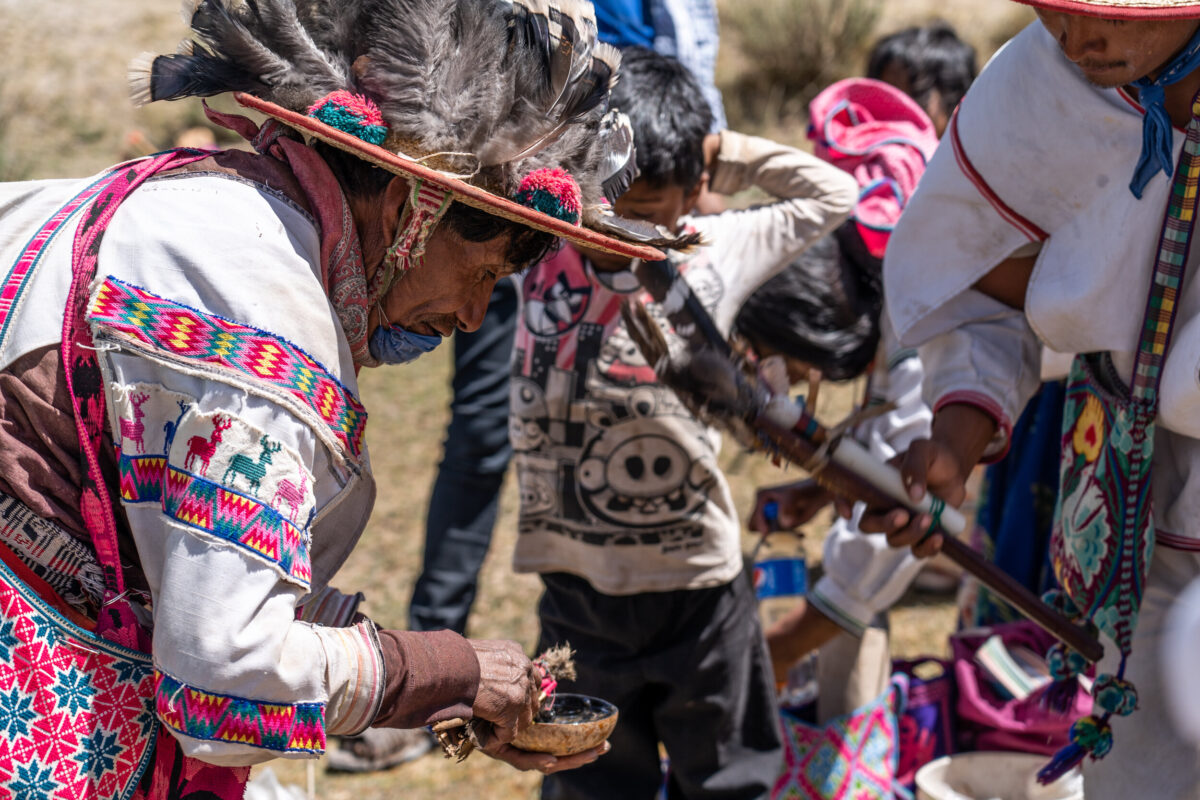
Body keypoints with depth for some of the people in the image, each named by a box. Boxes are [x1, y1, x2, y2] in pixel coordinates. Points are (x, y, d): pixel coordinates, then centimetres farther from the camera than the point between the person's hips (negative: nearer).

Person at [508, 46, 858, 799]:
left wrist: (724, 152, -4)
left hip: (696, 584, -1)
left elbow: (833, 195, 3)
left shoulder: (713, 254, -7)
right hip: (577, 590, 1)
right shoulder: (537, 250, -5)